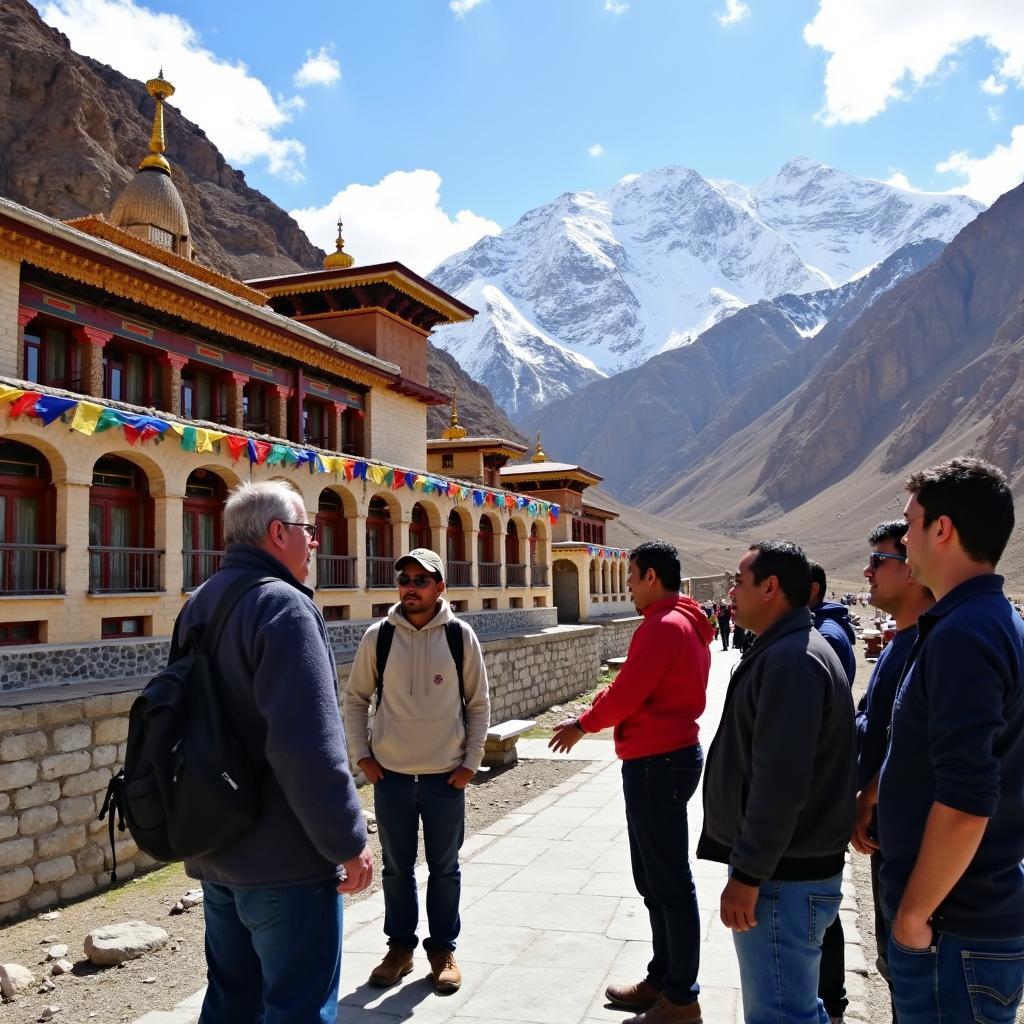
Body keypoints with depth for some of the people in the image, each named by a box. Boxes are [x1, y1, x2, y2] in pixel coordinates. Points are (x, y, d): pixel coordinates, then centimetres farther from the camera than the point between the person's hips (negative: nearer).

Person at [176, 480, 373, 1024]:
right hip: (283, 856, -9)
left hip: (215, 850, 9)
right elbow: (309, 745, -26)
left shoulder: (199, 606, 10)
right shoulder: (282, 606, -19)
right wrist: (349, 842, -17)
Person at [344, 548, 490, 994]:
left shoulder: (461, 636, -6)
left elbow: (478, 704, 1)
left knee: (444, 868, 12)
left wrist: (471, 761, -2)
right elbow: (355, 698, 6)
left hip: (446, 774, -1)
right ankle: (400, 946, 31)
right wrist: (361, 754, 0)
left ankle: (443, 949, 29)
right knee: (397, 867, 14)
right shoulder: (378, 636, -4)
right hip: (390, 774, 1)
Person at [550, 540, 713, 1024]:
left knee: (669, 883, 1)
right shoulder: (686, 623, 14)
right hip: (670, 754, 11)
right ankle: (661, 979, 30)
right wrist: (595, 714, 6)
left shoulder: (662, 626, -19)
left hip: (656, 765, -11)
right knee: (655, 879, 18)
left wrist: (583, 725, -3)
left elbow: (626, 694, -19)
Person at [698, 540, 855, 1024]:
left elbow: (781, 783, -27)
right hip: (792, 866, 11)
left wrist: (746, 875, -21)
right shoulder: (789, 649, 13)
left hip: (784, 876, -11)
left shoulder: (790, 659, -21)